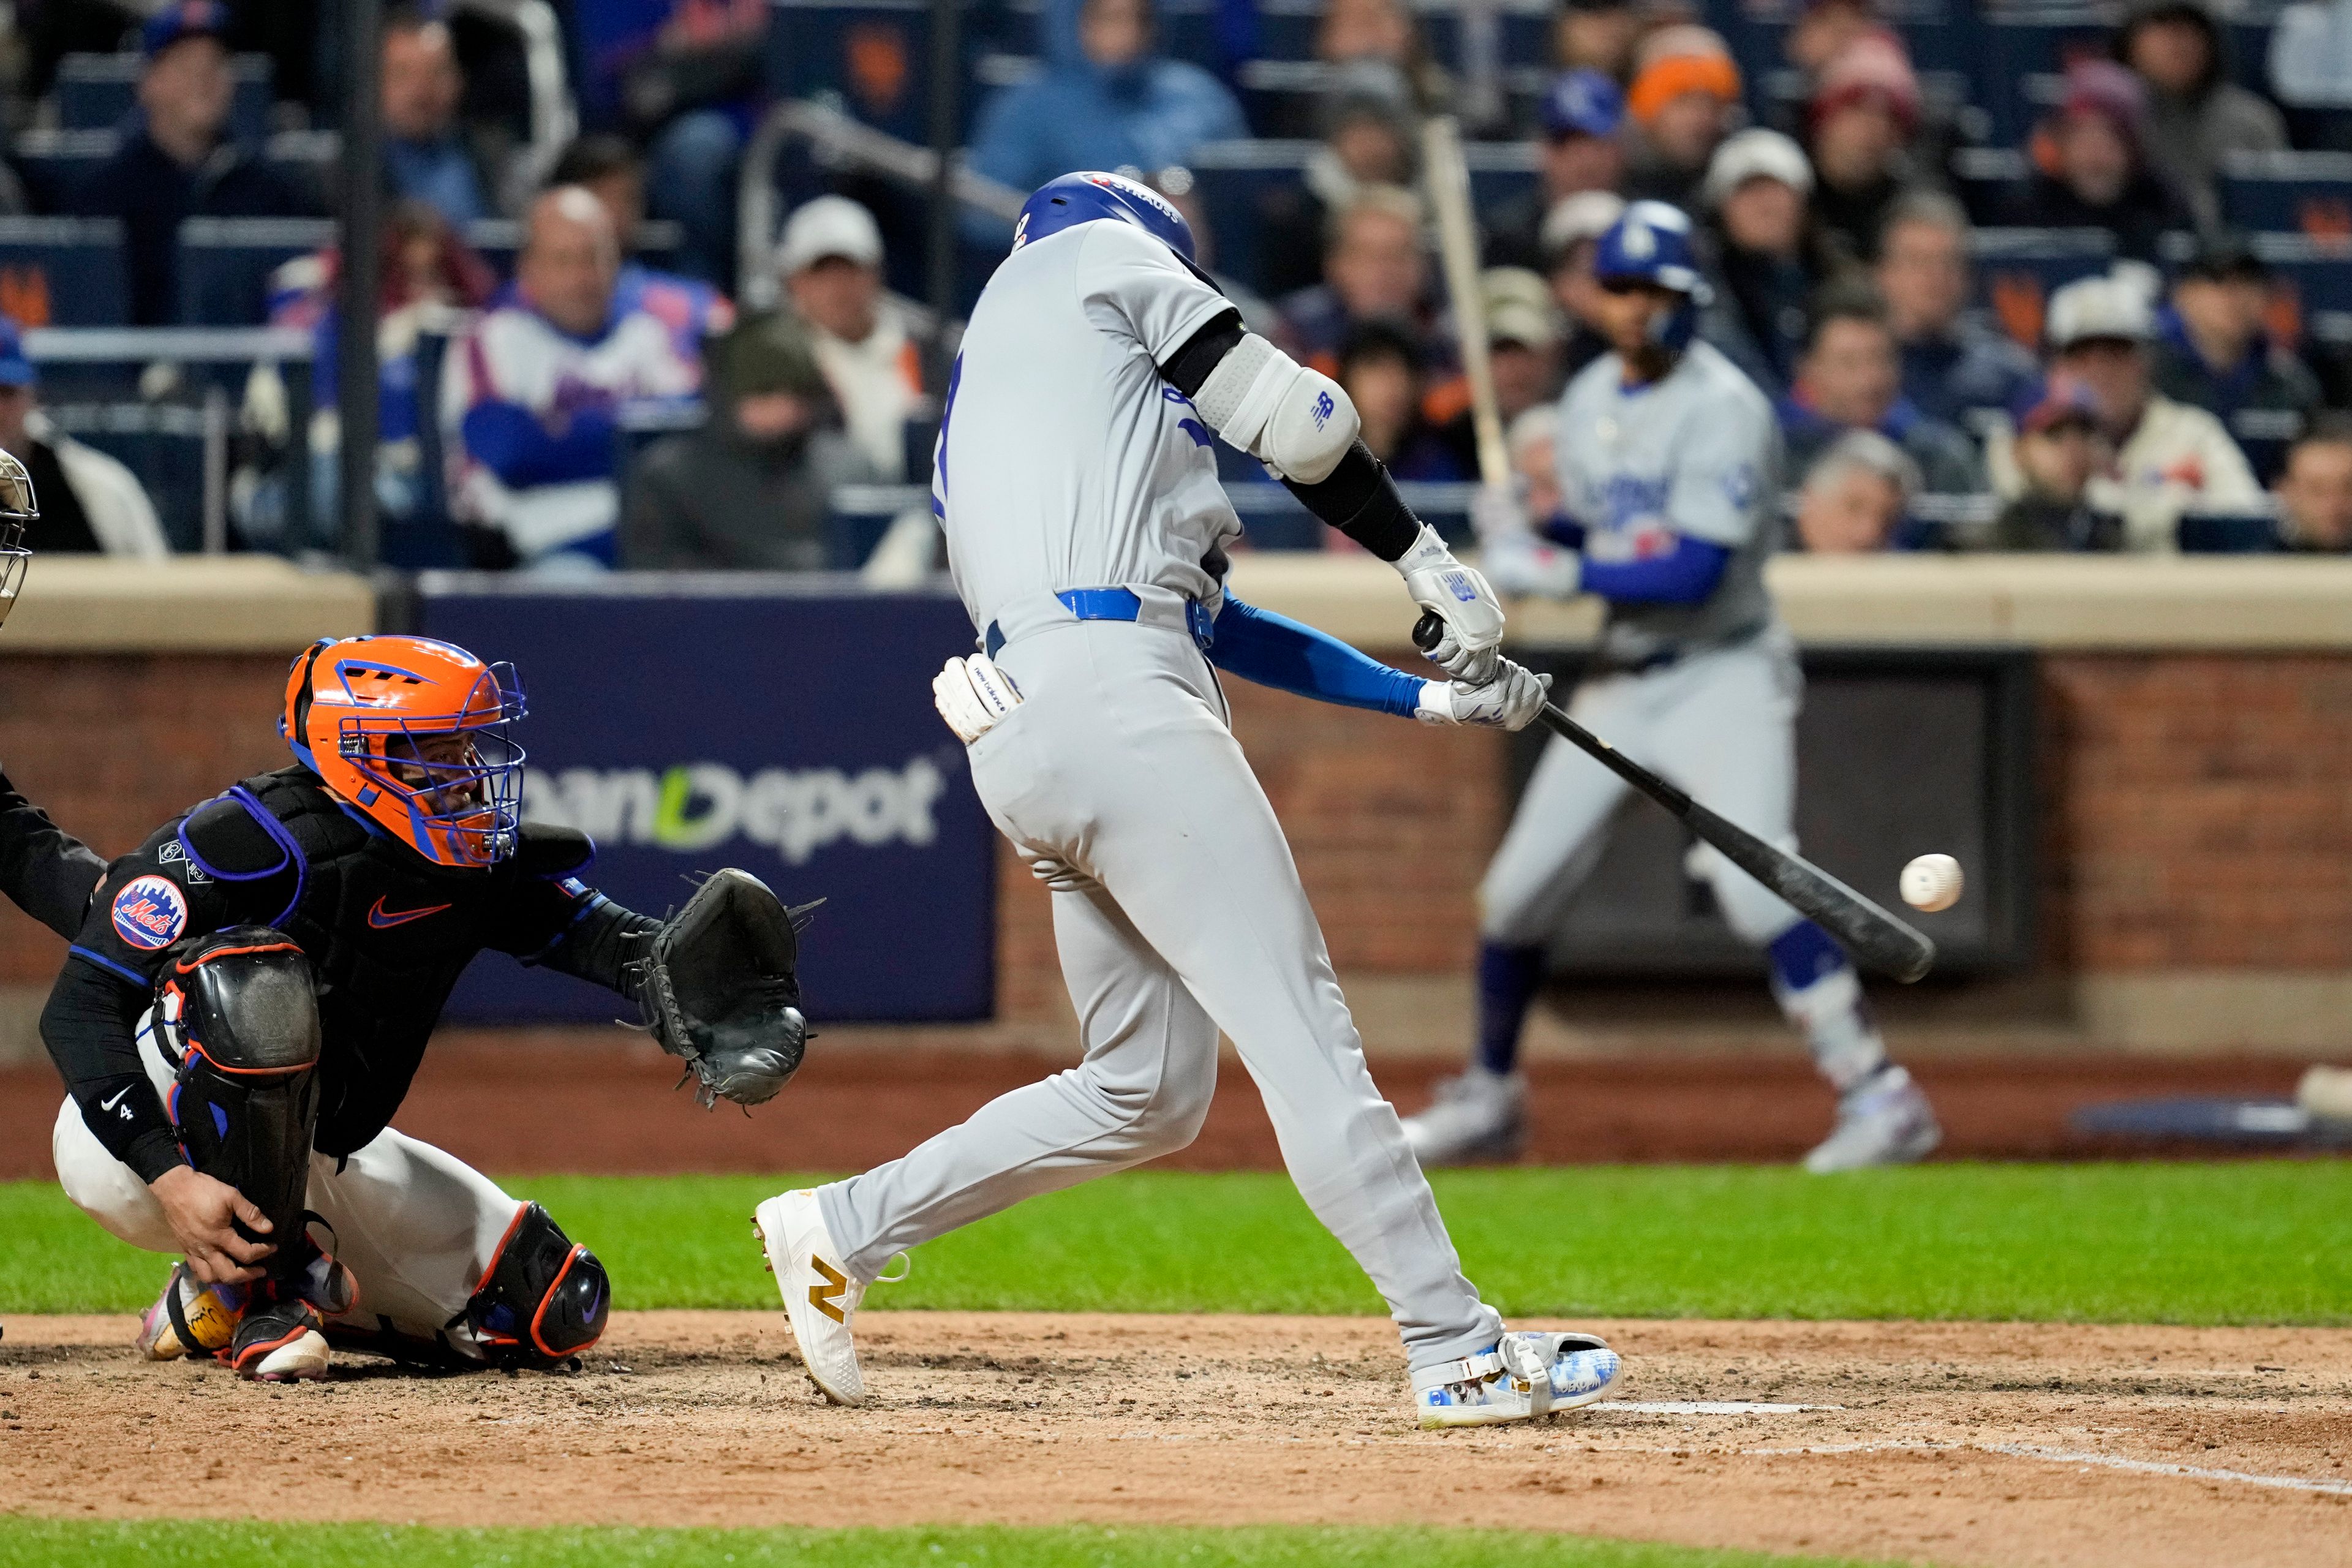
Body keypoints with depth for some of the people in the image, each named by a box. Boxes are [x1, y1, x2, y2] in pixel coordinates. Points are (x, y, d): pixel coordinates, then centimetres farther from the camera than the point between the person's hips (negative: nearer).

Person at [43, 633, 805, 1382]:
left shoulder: (482, 866, -4)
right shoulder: (249, 846, -25)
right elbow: (78, 1012, -27)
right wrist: (173, 1181, -38)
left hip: (312, 1159, 7)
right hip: (132, 1149, -7)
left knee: (555, 1310, 1)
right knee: (256, 983, -37)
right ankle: (256, 1289, -19)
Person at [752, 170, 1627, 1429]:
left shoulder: (973, 430, 32)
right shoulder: (1101, 252, 13)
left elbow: (1202, 617, 28)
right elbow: (1288, 416, 2)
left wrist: (1426, 698, 24)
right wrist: (1430, 564, 13)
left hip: (1022, 742, 9)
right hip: (1114, 702, -9)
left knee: (1148, 1090, 14)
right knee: (1300, 1031, -12)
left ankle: (842, 1230, 17)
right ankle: (1455, 1350, -17)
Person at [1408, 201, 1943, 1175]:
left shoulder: (1723, 410, -16)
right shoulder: (1591, 399, 9)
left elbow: (1694, 571, -25)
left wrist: (1552, 573, -22)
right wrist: (1521, 536, -3)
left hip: (1724, 675, -7)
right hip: (1622, 678, 8)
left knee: (1751, 879, -25)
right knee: (1517, 891, 8)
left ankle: (1879, 1096, -24)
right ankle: (1489, 1098, 29)